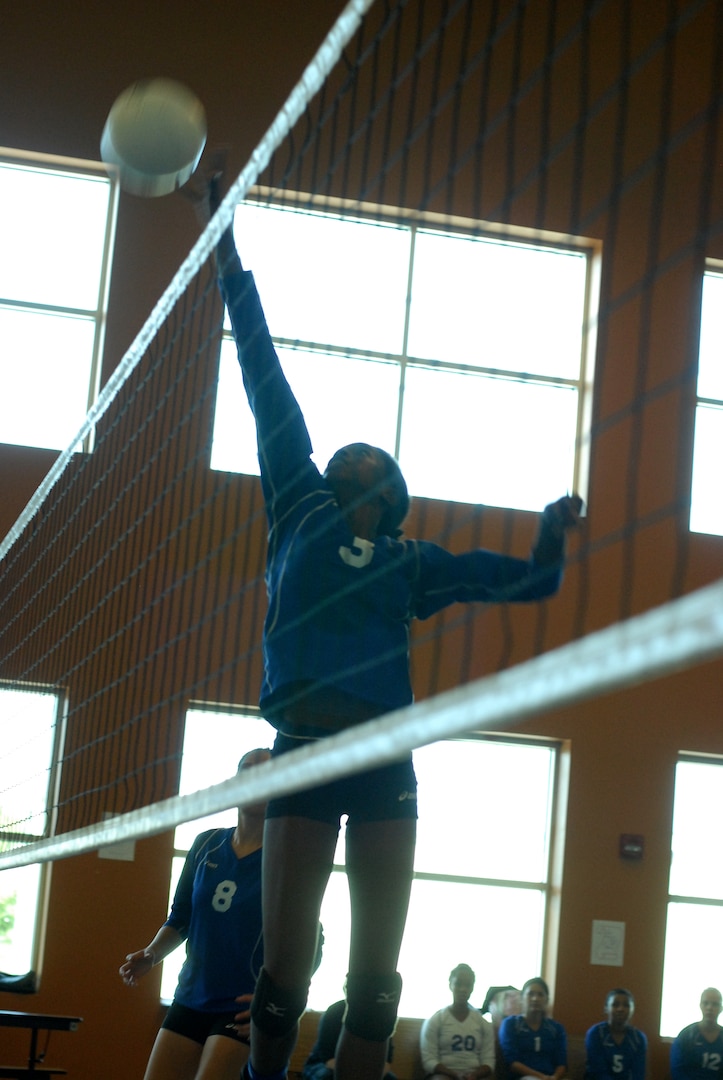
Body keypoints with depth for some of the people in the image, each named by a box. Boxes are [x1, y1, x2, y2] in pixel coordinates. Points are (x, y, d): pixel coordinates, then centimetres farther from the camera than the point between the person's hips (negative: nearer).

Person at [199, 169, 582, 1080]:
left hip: (385, 763, 2)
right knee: (283, 971, -5)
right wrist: (231, 260, 10)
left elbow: (532, 580, 25)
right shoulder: (302, 516, 13)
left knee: (376, 977, -1)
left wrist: (552, 530, 4)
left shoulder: (412, 562, 19)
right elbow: (269, 393, 11)